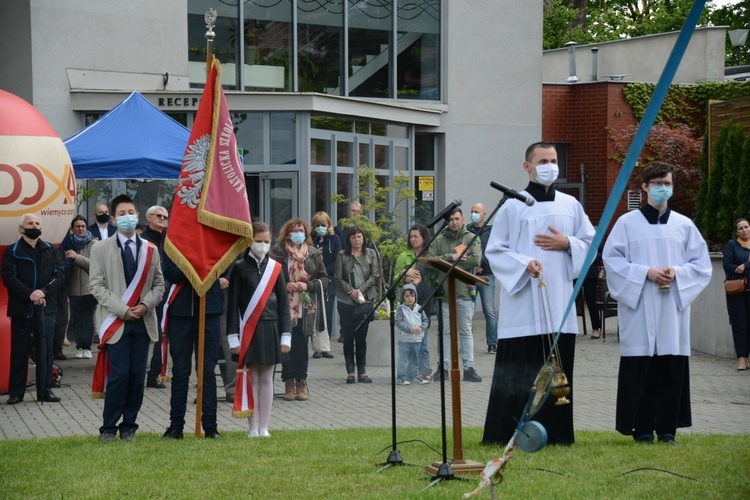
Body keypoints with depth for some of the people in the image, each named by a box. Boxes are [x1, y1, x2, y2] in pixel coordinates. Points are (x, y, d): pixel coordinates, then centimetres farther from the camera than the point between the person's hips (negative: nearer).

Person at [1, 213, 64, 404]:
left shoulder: (50, 250, 11)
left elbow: (58, 274, 3)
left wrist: (44, 291, -14)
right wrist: (30, 294, -18)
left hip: (45, 307, 2)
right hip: (21, 308, -2)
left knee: (45, 351, 3)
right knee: (19, 351, 2)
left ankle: (45, 390, 10)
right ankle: (16, 392, 7)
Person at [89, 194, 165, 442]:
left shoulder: (150, 249, 10)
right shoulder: (100, 249, 3)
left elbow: (158, 284, 11)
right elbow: (96, 285, -3)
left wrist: (146, 305, -9)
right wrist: (122, 310, -12)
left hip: (143, 321, 3)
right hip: (116, 321, -3)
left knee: (137, 375, 3)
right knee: (119, 374, -10)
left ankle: (129, 426, 13)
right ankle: (108, 428, 0)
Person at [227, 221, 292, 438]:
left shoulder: (275, 268, 8)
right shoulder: (240, 268, 0)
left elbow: (283, 304, 9)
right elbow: (232, 304, -1)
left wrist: (285, 336, 4)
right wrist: (233, 337, -7)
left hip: (270, 330, 2)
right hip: (248, 330, -2)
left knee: (266, 379, 5)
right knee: (252, 379, 1)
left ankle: (264, 428, 10)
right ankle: (253, 428, 5)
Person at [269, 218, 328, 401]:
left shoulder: (313, 254, 6)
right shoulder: (277, 253, -1)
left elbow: (324, 279, 8)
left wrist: (307, 285, -9)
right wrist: (285, 286, -13)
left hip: (306, 308, 1)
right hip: (284, 308, -1)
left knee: (301, 345, 3)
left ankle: (301, 383, 10)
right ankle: (289, 384, 9)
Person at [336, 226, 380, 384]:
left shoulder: (371, 254, 6)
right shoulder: (342, 255, 3)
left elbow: (375, 276, 1)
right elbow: (339, 278, 0)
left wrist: (360, 290, -10)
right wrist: (351, 291, -12)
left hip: (366, 300, 0)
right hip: (346, 301, 0)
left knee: (361, 337, 2)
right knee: (348, 337, 1)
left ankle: (362, 371, 7)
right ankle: (350, 372, 6)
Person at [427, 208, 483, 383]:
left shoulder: (472, 239, 4)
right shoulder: (438, 240, 8)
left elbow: (476, 259, -11)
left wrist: (447, 263, -9)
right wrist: (450, 257, -14)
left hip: (465, 291, -1)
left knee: (466, 331, 4)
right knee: (445, 331, 6)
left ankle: (469, 368, 5)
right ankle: (443, 367, 10)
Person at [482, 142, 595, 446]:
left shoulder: (570, 205, 13)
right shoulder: (513, 207, 2)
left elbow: (590, 242, 16)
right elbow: (495, 250, 0)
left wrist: (567, 244, -3)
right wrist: (524, 264, -15)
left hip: (559, 300, 3)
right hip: (522, 302, -3)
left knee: (558, 367, 2)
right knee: (519, 370, -5)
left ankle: (555, 431, 8)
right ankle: (510, 431, 0)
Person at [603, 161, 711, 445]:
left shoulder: (684, 226, 10)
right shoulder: (627, 223, 4)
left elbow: (701, 264, 10)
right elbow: (612, 259, -2)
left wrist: (677, 272, -9)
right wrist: (646, 273, -13)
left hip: (673, 311, 2)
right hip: (638, 310, -2)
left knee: (672, 368, 1)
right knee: (640, 369, -3)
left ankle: (667, 429, 8)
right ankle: (642, 429, 5)